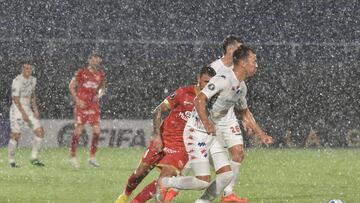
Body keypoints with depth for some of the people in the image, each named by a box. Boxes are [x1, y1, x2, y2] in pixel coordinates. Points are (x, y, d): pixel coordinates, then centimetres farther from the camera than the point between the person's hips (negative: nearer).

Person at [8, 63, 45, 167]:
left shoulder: (33, 80, 8)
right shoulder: (17, 81, -16)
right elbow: (15, 98, -19)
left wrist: (35, 109, 9)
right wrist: (23, 113, -23)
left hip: (28, 109, 7)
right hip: (17, 109, -7)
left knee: (40, 132, -2)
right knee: (16, 135, -7)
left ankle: (34, 158, 5)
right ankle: (11, 161, 6)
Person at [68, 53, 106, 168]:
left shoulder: (101, 75, 7)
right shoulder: (82, 72, -6)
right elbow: (71, 86, 0)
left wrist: (99, 95, 1)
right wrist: (77, 100, -9)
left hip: (94, 105, 4)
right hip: (81, 105, -4)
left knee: (96, 131, -3)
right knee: (78, 131, -6)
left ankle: (92, 157, 7)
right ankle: (73, 157, 3)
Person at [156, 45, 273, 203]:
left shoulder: (241, 87, 10)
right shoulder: (224, 79, -20)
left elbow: (244, 113, 27)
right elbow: (199, 100, -28)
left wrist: (261, 134, 25)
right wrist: (206, 123, -41)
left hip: (211, 135, 9)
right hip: (196, 133, -9)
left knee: (227, 175, -4)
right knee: (203, 182, -13)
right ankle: (164, 183, 8)